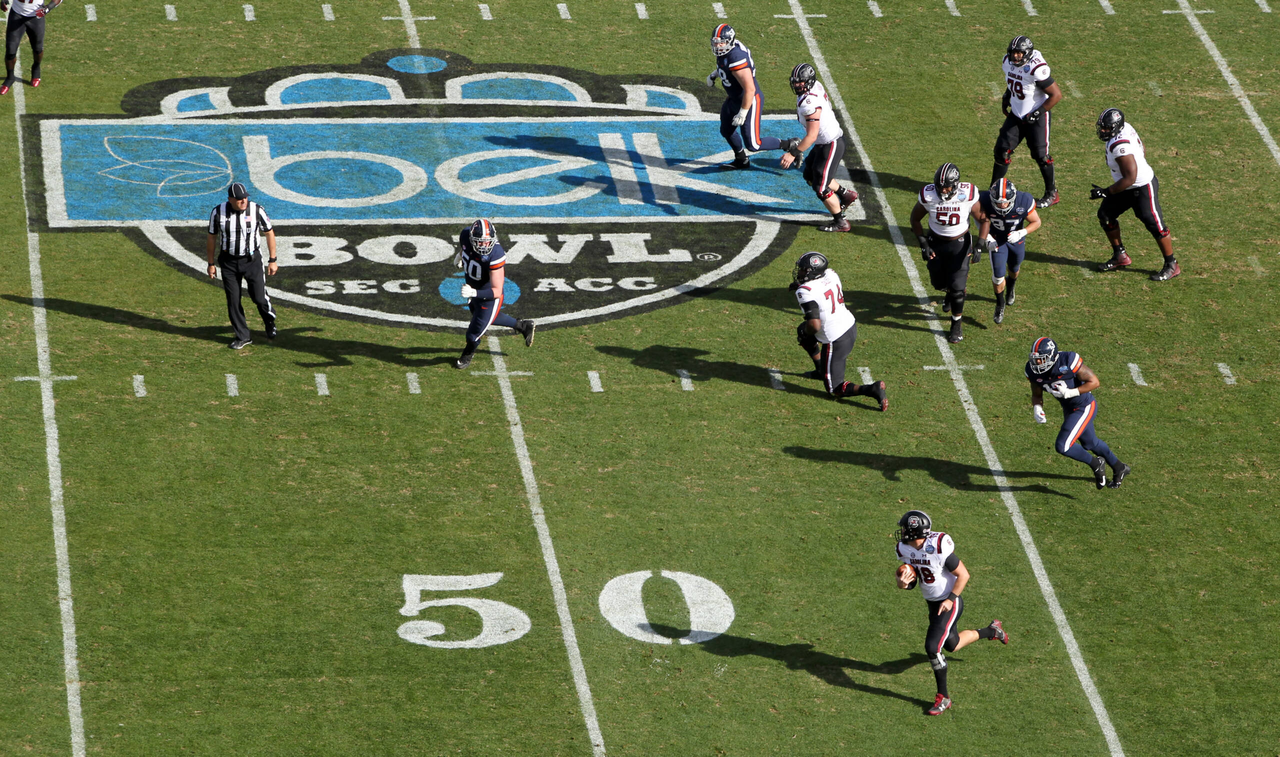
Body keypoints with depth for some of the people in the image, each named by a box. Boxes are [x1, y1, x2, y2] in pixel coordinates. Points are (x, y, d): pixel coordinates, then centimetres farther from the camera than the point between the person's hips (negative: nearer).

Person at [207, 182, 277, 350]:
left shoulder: (256, 210, -12)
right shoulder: (218, 212, -10)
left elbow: (269, 233, 0)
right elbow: (212, 238, 4)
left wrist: (272, 260, 0)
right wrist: (211, 264, 7)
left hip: (252, 260, -1)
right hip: (229, 261, 1)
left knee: (259, 297, -4)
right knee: (233, 300, 2)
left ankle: (270, 322, 28)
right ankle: (242, 337, 16)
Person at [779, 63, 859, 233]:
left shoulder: (810, 104, -31)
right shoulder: (815, 86, -2)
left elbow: (812, 136, -29)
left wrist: (793, 153, -21)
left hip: (831, 145, -10)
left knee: (821, 187, 0)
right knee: (810, 176, 23)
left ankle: (840, 222, 14)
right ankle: (846, 195, 39)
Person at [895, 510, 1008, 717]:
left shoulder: (939, 548, -29)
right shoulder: (905, 549, -8)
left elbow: (963, 575, -18)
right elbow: (911, 579, 3)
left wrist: (951, 599, -21)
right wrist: (903, 582, -21)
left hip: (948, 604, -8)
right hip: (932, 603, 8)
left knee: (932, 647, -16)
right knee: (951, 645, 24)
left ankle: (943, 698, -1)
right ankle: (991, 631, 49)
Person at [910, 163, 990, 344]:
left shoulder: (968, 196, -24)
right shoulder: (928, 196, -21)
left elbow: (984, 220, -9)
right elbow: (915, 219, -2)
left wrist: (979, 246, -17)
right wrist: (923, 243, -9)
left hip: (959, 244, -2)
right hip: (936, 242, 2)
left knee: (957, 287, -5)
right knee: (938, 282, 15)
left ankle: (956, 324, 17)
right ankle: (950, 291, 54)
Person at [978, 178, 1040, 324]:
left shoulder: (1024, 201, -35)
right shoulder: (986, 201, -34)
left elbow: (1036, 222, -19)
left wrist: (1021, 233, -35)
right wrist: (986, 238, -28)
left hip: (1016, 239, 1)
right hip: (996, 239, -1)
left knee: (1014, 269, 26)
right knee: (998, 276, -6)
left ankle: (1010, 288, 61)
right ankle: (1000, 304, 23)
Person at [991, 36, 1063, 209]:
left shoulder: (1036, 69, -28)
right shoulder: (1008, 62, -5)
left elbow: (1056, 94, -22)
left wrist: (1037, 113, -20)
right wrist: (1006, 98, 9)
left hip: (1036, 118, -7)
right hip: (1016, 115, 7)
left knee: (1040, 155, -1)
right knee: (1002, 150, 4)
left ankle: (1052, 194, 18)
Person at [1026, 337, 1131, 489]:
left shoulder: (1068, 362, -32)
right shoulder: (1034, 371, -14)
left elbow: (1095, 382, -23)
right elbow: (1037, 395, 3)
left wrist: (1071, 392, -33)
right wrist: (1037, 408, -18)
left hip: (1084, 407, -8)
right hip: (1068, 409, 8)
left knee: (1062, 446, -16)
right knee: (1089, 443, 26)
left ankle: (1095, 464, 11)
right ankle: (1119, 468, 51)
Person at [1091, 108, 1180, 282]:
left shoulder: (1120, 146, -33)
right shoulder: (1126, 128, -6)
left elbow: (1130, 178, -31)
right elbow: (1142, 150, 10)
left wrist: (1106, 192, -25)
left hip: (1143, 188, -11)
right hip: (1129, 189, 11)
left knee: (1154, 225, -1)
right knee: (1106, 215, 13)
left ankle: (1171, 266, 13)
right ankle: (1120, 256, 27)